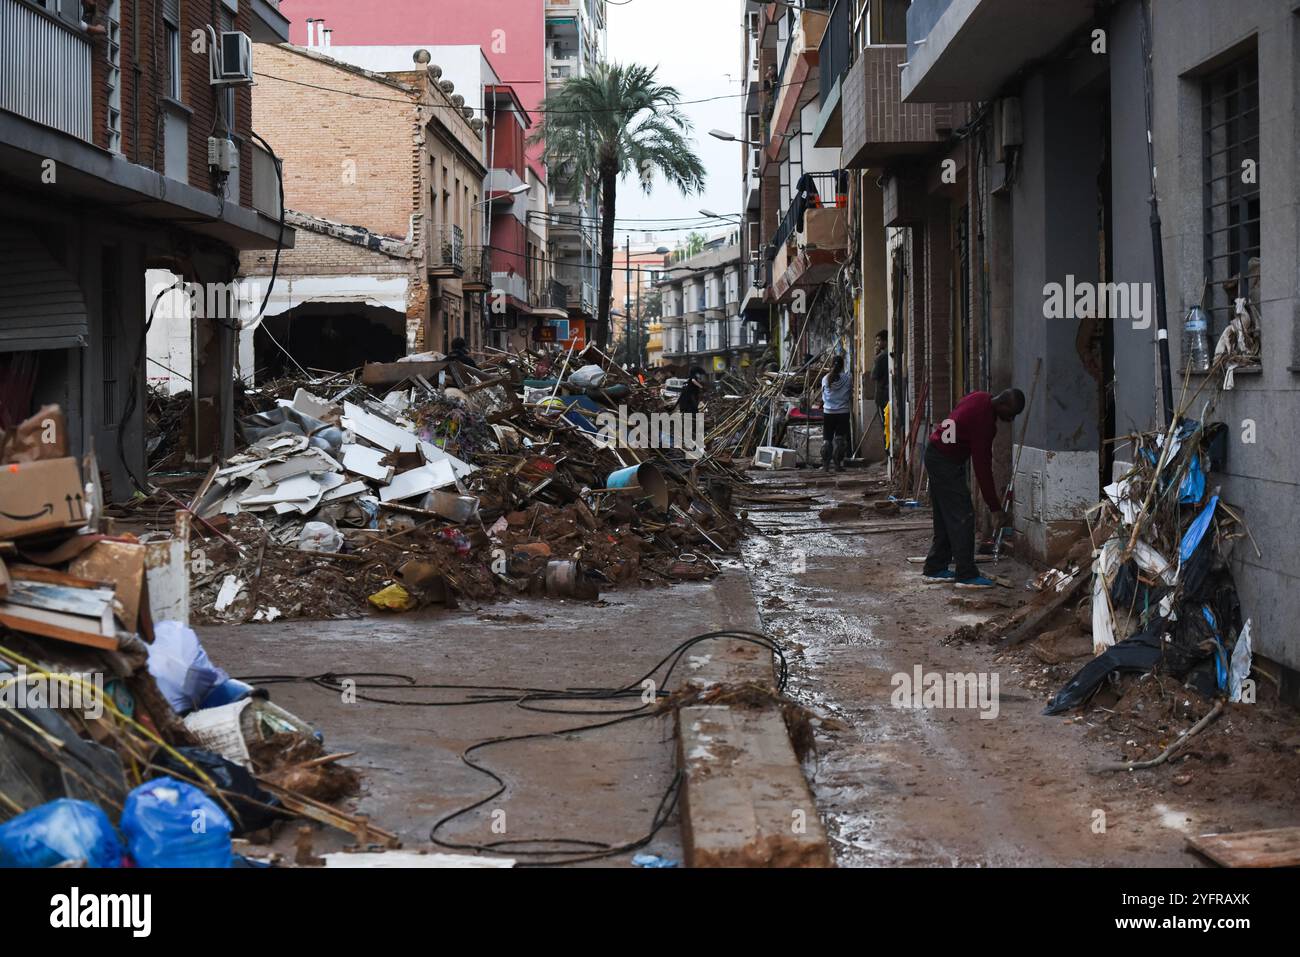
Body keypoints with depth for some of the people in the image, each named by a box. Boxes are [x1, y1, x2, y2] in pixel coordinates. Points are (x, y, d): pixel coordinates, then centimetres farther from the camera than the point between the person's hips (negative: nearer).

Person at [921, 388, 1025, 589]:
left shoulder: (981, 399, 1)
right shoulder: (983, 421, -26)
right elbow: (982, 468, -24)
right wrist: (995, 508, -19)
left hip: (935, 454, 10)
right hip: (946, 462, -10)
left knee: (945, 517, 14)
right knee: (962, 517, -8)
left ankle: (934, 569, 19)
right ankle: (967, 575, -7)